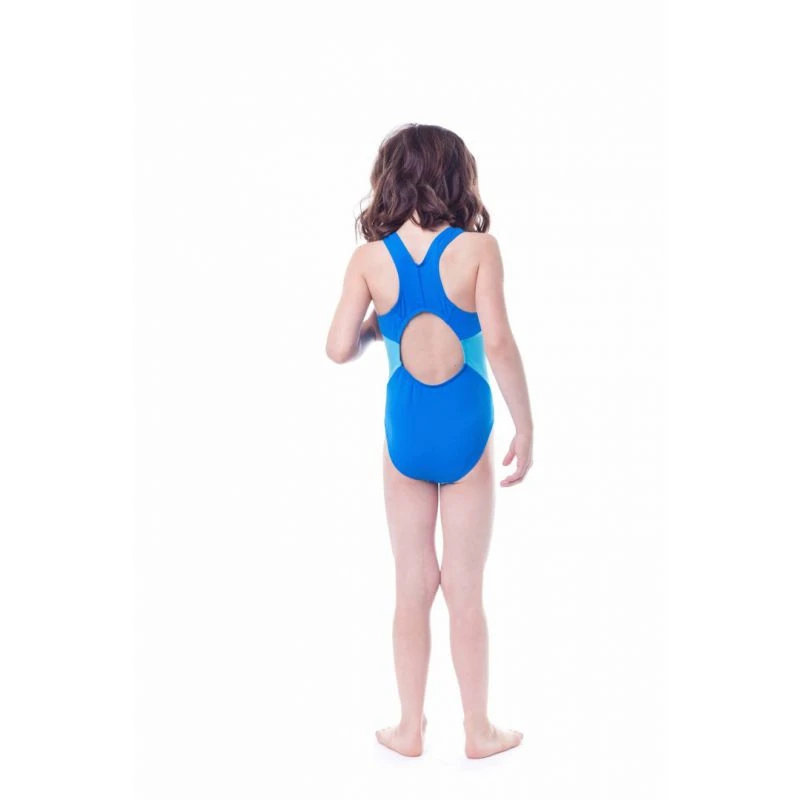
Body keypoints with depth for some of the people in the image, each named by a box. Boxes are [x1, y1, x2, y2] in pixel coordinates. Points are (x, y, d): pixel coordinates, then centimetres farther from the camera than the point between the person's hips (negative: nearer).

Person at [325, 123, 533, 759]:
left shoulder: (371, 258, -2)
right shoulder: (478, 248, -9)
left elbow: (339, 349, -6)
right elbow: (499, 344, -15)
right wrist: (526, 427, -6)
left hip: (404, 430, 2)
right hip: (466, 428, -2)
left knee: (414, 586, 14)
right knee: (465, 590, 9)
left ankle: (411, 728, 25)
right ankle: (480, 731, 24)